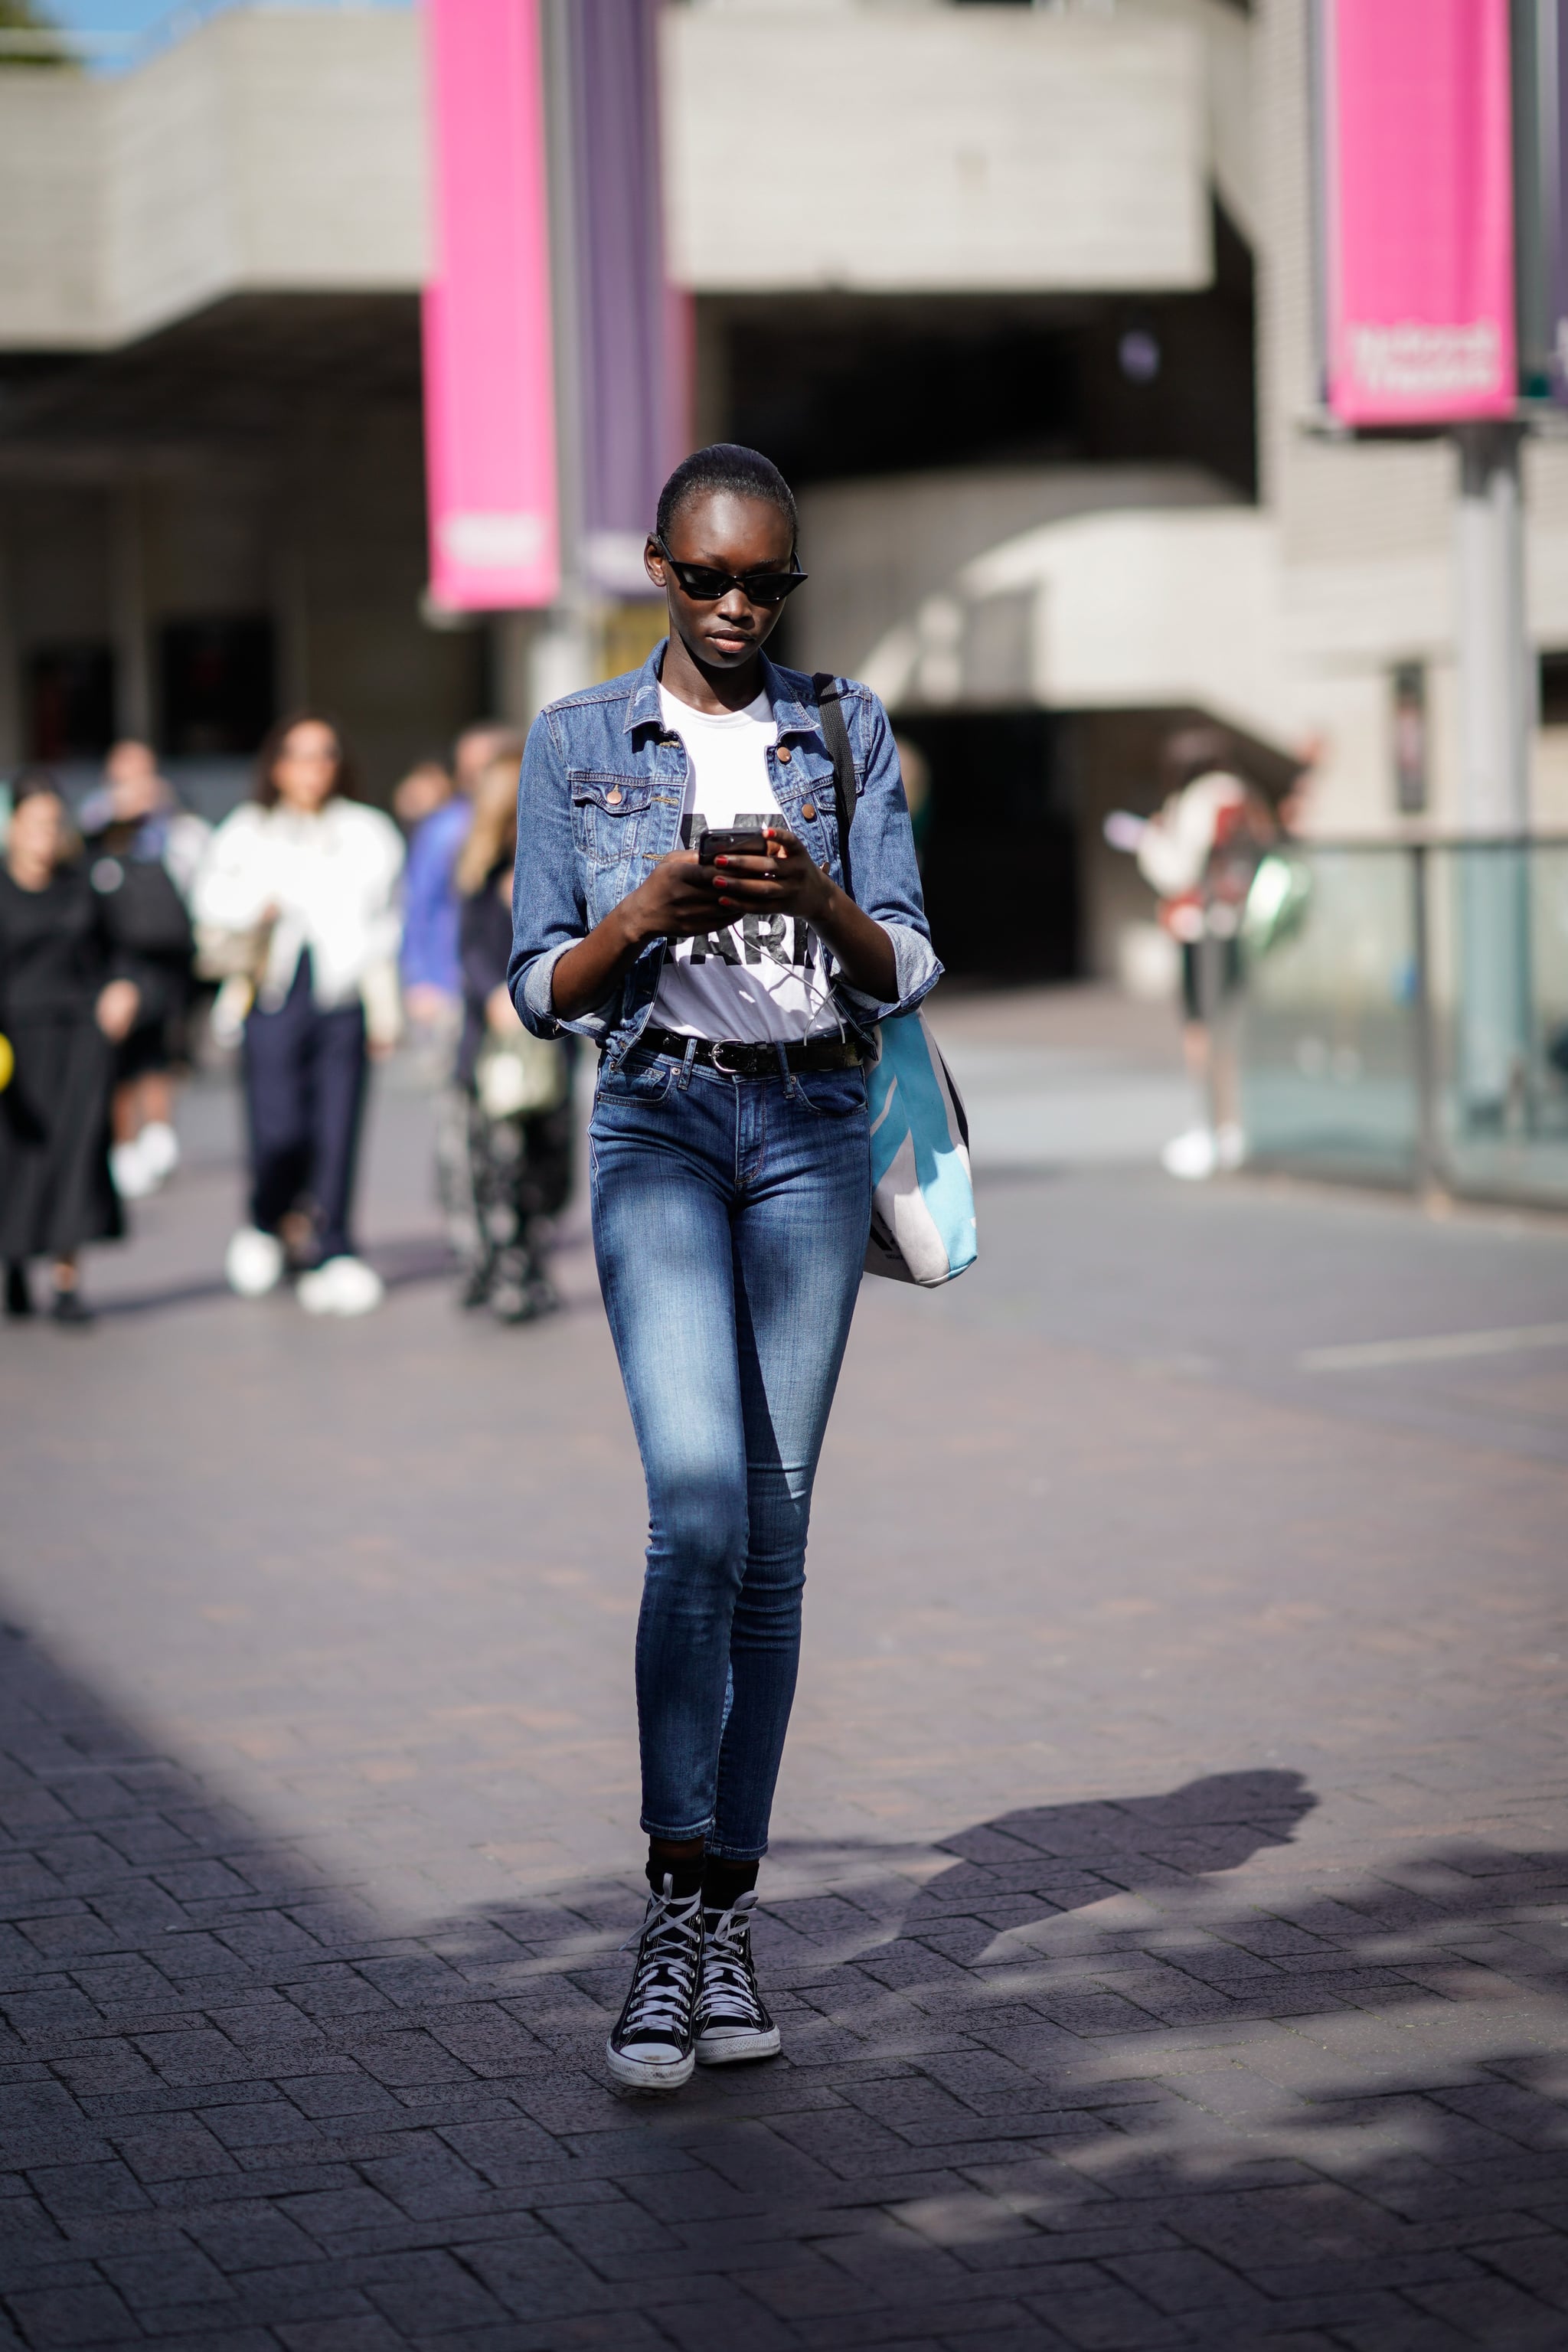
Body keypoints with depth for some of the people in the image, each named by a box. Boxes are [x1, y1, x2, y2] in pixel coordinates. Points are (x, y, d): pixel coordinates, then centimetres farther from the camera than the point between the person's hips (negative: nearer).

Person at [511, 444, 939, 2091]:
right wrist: (651, 912, -15)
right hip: (658, 1122, -2)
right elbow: (542, 990, 5)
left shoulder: (847, 734, 9)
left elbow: (905, 977, 5)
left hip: (814, 1128, 2)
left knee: (776, 1525, 2)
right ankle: (678, 1912, -15)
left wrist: (818, 897, -15)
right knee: (700, 1507, -18)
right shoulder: (578, 742, 6)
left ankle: (729, 1913, 10)